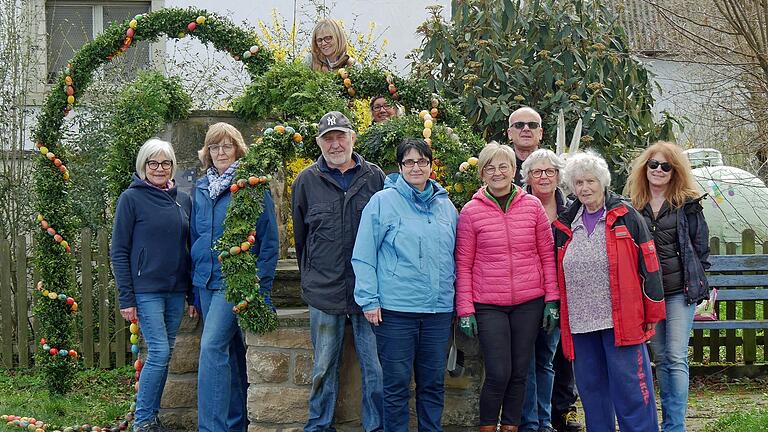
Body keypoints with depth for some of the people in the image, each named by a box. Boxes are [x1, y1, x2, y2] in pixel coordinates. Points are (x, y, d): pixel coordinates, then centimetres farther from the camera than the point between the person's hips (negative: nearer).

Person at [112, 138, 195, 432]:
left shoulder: (183, 200, 10)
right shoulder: (132, 198, -4)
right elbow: (119, 251, -5)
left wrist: (193, 295, 11)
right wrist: (126, 298, -10)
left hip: (175, 291, 5)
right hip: (146, 289, -5)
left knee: (164, 354, 8)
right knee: (160, 352, -10)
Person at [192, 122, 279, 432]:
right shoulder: (201, 187, 12)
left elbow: (269, 239, -7)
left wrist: (262, 286, -11)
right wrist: (194, 281, 15)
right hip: (206, 279, 6)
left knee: (212, 347, -17)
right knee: (231, 350, 12)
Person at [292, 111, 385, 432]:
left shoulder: (375, 177, 3)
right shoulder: (307, 181, 6)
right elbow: (300, 237, 16)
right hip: (324, 291, 1)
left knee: (376, 366, 2)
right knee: (324, 367, 10)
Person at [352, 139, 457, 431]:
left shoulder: (446, 206, 11)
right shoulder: (383, 202, -4)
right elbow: (363, 256, -5)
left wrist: (458, 298, 16)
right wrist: (370, 300, -10)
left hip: (439, 309, 4)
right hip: (395, 309, -4)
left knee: (433, 384, 12)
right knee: (397, 385, 2)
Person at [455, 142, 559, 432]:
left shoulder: (532, 206, 3)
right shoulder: (471, 212, -2)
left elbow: (547, 255, 7)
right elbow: (463, 265, 0)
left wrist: (551, 299, 3)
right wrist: (465, 310, -4)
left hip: (529, 303, 2)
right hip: (489, 305, -2)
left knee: (519, 373, 9)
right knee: (498, 374, -7)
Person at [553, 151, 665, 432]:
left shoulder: (626, 217, -2)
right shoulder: (565, 226, 12)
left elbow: (648, 266, -3)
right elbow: (557, 276, 19)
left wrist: (651, 314, -5)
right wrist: (558, 313, 15)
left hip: (621, 320, -5)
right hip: (579, 322, 5)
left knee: (629, 388, -3)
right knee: (591, 388, 12)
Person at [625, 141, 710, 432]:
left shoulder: (688, 204, -1)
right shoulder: (633, 206, 6)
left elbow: (701, 246, 3)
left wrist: (695, 282, 1)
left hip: (680, 290, -3)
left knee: (677, 358, -8)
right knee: (661, 359, 10)